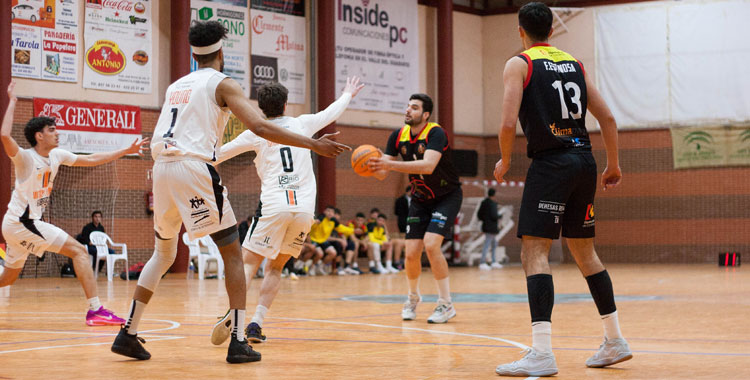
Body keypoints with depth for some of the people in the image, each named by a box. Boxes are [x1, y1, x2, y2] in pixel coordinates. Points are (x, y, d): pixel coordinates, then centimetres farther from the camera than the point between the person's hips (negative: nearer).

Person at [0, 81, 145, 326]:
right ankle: (95, 310, -17)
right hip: (21, 222, -9)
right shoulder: (26, 158, -15)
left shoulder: (56, 156, 8)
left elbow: (92, 160, 14)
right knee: (79, 251, -13)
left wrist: (126, 151, 12)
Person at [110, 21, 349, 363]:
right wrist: (312, 144, -9)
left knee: (163, 254, 22)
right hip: (195, 167, -6)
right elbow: (259, 127, -10)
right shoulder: (222, 84, 3)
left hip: (161, 168, 6)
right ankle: (238, 342, -3)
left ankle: (128, 334, 18)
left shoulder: (175, 87, 24)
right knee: (232, 254, 4)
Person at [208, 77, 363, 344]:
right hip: (304, 209, 3)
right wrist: (348, 94, 52)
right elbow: (331, 113, 33)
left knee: (247, 264, -1)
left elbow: (219, 154, 11)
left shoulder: (257, 133, 8)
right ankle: (256, 324, 3)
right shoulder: (301, 124, 15)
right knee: (275, 267, 15)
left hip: (274, 207, -3)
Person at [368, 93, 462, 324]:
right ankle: (413, 298, 27)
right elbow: (384, 169, -5)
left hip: (447, 196, -5)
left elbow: (428, 165, -40)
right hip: (420, 199, 5)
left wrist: (391, 164, -46)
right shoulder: (398, 136, -5)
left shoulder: (436, 133, -24)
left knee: (431, 244, -23)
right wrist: (375, 165, -30)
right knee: (411, 253, -2)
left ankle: (446, 304, -10)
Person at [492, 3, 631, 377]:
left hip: (551, 163, -7)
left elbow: (508, 123, -12)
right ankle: (615, 341, 23)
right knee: (583, 250, 17)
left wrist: (504, 162, 5)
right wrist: (613, 164, 24)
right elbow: (607, 118, 14)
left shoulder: (519, 64, -1)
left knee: (534, 250, -9)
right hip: (584, 161, 7)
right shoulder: (575, 63, 16)